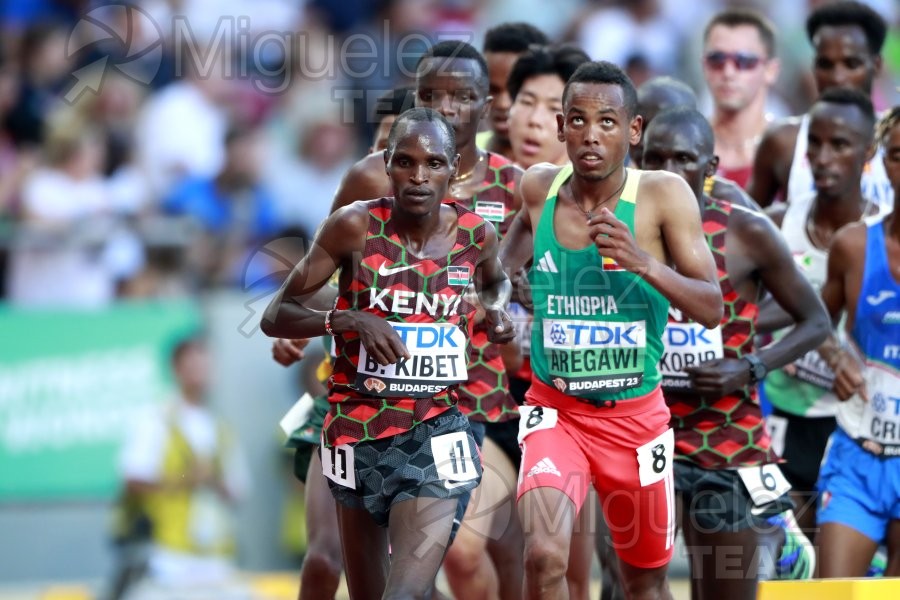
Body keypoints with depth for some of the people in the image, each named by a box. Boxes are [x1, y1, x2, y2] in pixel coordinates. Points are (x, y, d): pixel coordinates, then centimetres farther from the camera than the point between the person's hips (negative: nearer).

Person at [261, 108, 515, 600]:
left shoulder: (475, 235, -2)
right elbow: (275, 317, -8)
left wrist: (498, 309, 1)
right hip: (358, 426, 0)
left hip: (436, 431, 0)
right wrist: (349, 320, -24)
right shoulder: (355, 227, -10)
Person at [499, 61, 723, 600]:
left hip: (635, 415, 0)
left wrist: (643, 263, -32)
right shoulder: (539, 190, -5)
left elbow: (713, 309, -18)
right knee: (545, 555, -24)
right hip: (556, 411, 0)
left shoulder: (664, 197, -13)